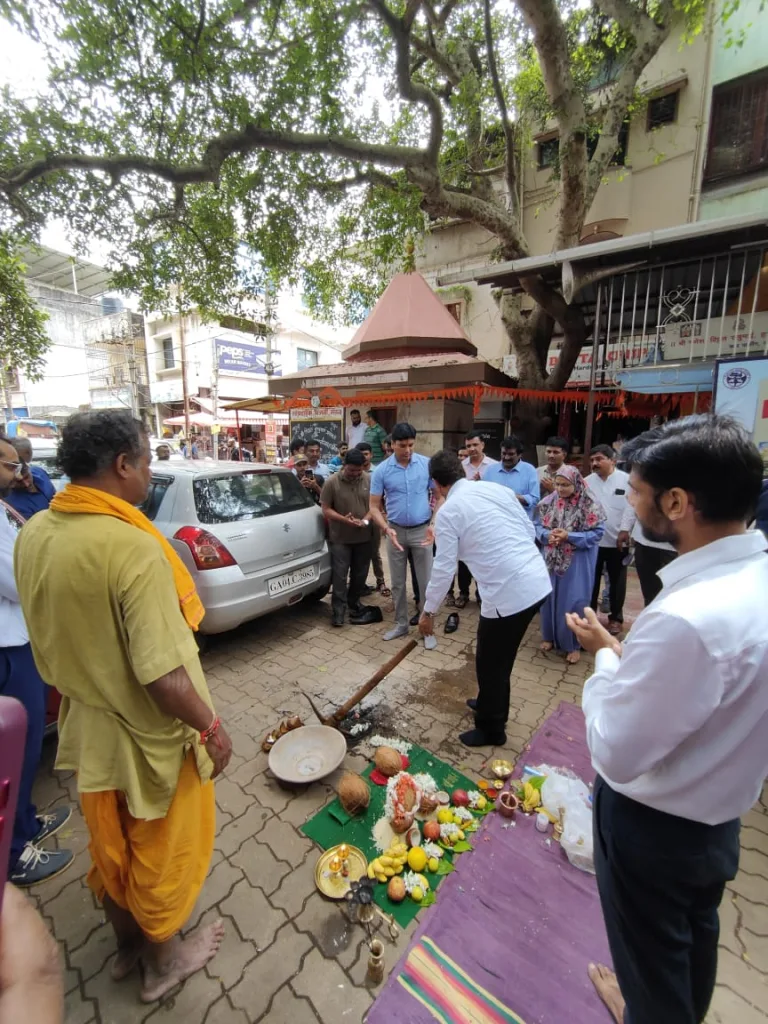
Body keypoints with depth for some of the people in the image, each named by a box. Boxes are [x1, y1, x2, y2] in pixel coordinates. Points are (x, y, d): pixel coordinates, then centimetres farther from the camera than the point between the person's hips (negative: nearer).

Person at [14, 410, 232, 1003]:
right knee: (158, 854, 21)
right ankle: (164, 960, 48)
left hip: (88, 727, 7)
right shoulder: (131, 545, -31)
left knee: (111, 846, 29)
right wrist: (211, 728, -14)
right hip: (149, 737, -6)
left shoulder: (33, 535, -7)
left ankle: (127, 943, 55)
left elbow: (51, 637, 6)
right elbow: (161, 675, -30)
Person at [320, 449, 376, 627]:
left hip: (364, 537, 3)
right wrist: (343, 519, -23)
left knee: (360, 574, 14)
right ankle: (338, 610, 7)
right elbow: (325, 509, -8)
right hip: (340, 538, -3)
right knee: (340, 575, -2)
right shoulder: (331, 482, -9)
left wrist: (366, 519, -14)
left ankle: (353, 603, 33)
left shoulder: (369, 480, -3)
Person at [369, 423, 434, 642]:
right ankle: (401, 624, 29)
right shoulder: (381, 470, -6)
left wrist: (434, 524, -14)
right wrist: (386, 529, -19)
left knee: (426, 582, 5)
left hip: (422, 530, -1)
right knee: (397, 583, 13)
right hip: (396, 531, 1)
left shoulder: (427, 464, -7)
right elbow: (374, 506, -3)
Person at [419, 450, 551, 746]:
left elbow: (443, 569, -6)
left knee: (490, 662, 15)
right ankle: (491, 704, 49)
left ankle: (491, 730, 35)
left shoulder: (448, 512, -8)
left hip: (509, 592, -8)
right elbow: (530, 531, 13)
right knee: (498, 655, 27)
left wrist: (428, 611, 5)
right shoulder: (498, 488, 10)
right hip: (538, 580, 8)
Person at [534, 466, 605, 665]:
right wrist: (547, 535, -17)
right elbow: (536, 525, 4)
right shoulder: (547, 503, 0)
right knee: (549, 597, 14)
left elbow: (596, 534, -12)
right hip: (551, 560, 4)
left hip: (577, 563, -3)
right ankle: (549, 636, 34)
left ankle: (573, 644, 23)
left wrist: (569, 536, -21)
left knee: (573, 601, 4)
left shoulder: (590, 506, -11)